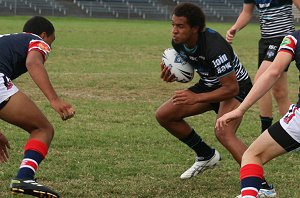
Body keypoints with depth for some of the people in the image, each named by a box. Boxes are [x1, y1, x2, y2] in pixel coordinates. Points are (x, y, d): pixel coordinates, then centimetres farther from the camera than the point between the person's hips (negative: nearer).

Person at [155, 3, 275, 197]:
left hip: (236, 88, -9)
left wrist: (197, 98, -34)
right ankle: (206, 155, 22)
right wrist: (171, 74, -15)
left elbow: (231, 88, -32)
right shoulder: (179, 42, -12)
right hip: (209, 85, 9)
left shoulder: (214, 46, -35)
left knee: (224, 133, -35)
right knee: (163, 115, 4)